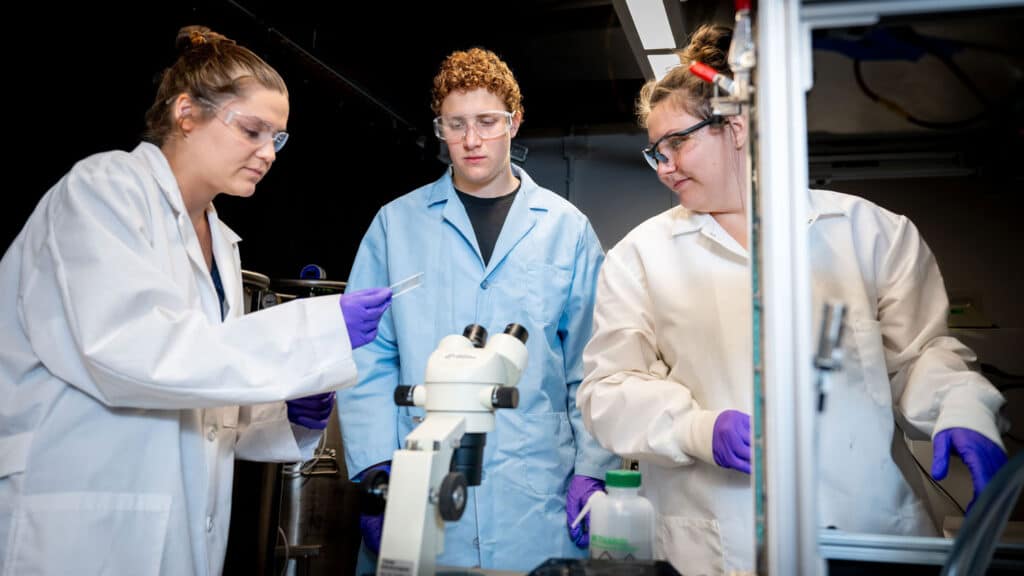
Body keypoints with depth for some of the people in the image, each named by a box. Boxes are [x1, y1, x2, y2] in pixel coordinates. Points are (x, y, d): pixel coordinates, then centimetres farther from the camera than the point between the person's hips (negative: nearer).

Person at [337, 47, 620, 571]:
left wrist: (592, 471, -3)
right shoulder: (396, 223, 5)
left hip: (538, 505, 0)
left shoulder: (566, 228, 5)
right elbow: (367, 360, 1)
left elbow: (592, 366, 5)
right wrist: (376, 471, -6)